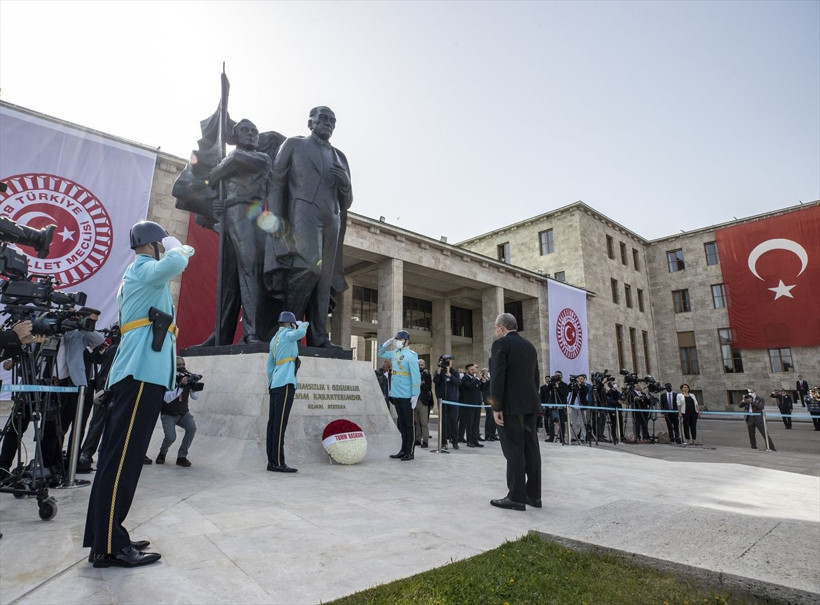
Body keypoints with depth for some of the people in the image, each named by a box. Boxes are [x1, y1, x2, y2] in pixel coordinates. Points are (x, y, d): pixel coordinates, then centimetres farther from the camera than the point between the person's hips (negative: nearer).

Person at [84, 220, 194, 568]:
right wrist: (178, 248, -4)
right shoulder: (142, 267, -5)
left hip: (138, 373, 10)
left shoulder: (139, 274, 24)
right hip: (142, 373, -10)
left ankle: (105, 538, 16)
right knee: (122, 459, -10)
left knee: (119, 458, 10)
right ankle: (108, 547, -6)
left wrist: (179, 253, 25)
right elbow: (173, 264, -26)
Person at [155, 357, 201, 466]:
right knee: (171, 437, -21)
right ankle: (162, 453, 16)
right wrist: (180, 386, -40)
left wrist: (194, 386, -27)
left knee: (192, 428, -23)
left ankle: (182, 456, -7)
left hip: (183, 413, 3)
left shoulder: (187, 378, -6)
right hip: (168, 415, -3)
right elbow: (167, 398, -29)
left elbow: (195, 397, -6)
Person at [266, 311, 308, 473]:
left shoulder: (274, 339, 21)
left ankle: (271, 461, 8)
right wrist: (301, 325, -2)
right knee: (280, 423, -10)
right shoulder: (287, 334, -3)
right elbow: (301, 332, -24)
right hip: (285, 383, -9)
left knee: (273, 423, 6)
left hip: (275, 384, 9)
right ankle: (278, 463, -10)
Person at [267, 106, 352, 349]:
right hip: (303, 211, -4)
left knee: (323, 279, -4)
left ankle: (318, 338, -5)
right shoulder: (293, 144, 17)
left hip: (331, 220, 4)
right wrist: (276, 218, -7)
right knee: (308, 267, -24)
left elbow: (347, 201, 23)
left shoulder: (339, 157, 27)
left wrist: (345, 179, 2)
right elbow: (276, 182, 8)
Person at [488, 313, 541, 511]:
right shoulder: (529, 346, 15)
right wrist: (532, 401, 19)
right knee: (531, 449, 10)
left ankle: (516, 497, 1)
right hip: (530, 405, 8)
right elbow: (536, 377, 16)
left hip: (511, 406, -7)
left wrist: (496, 407, -14)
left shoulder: (501, 344, -8)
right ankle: (533, 495, 17)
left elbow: (497, 377, -16)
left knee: (514, 450, -4)